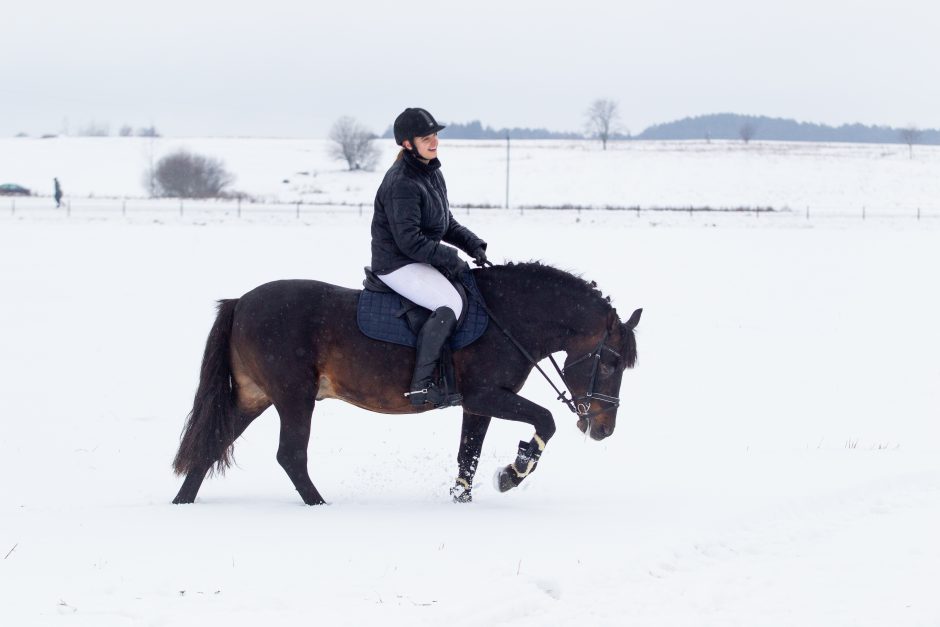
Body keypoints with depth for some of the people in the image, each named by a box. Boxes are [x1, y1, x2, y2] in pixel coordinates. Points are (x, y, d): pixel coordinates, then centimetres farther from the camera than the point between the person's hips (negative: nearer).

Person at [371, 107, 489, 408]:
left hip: (422, 260, 10)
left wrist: (473, 244, 2)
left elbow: (446, 223, 19)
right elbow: (409, 240, -24)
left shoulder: (432, 172, 10)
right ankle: (422, 384, -28)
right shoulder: (401, 183, -20)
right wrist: (450, 259, -20)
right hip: (398, 265, -10)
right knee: (451, 304, -29)